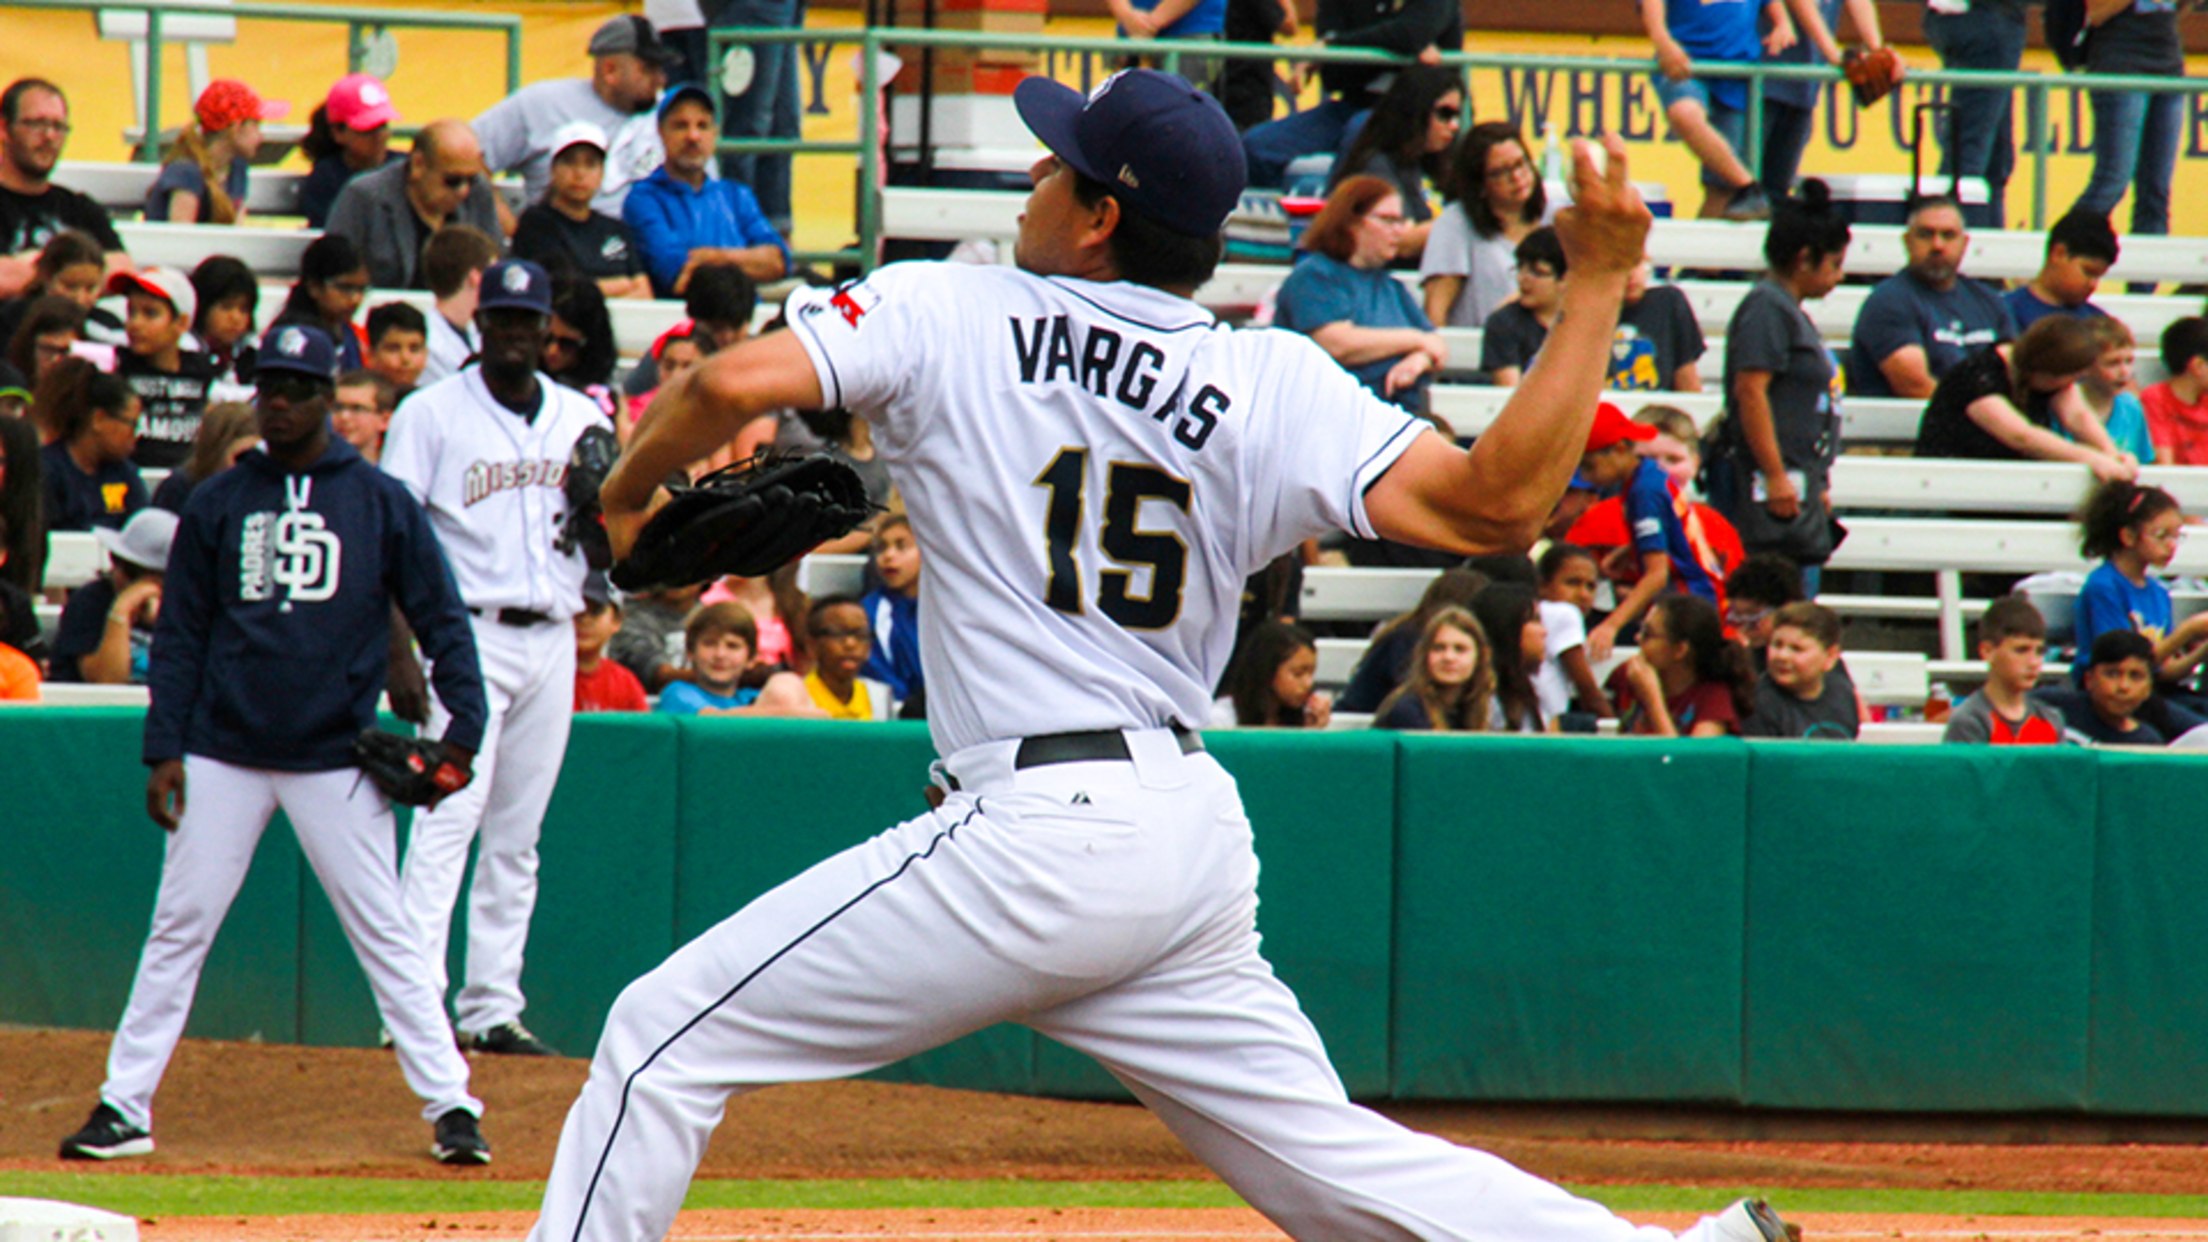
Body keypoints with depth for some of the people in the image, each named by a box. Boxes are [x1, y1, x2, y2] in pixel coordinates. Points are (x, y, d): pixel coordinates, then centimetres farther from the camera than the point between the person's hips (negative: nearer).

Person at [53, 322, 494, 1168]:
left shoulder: (381, 503, 3)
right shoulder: (216, 506, 8)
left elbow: (441, 619, 3)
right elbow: (180, 636, 8)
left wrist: (463, 725, -9)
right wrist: (164, 750, -1)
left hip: (335, 763, -2)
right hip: (224, 760, 2)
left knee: (384, 935, -3)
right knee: (176, 932, 1)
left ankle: (451, 1106, 0)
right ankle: (124, 1108, 5)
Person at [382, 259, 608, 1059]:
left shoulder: (583, 422, 14)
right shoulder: (432, 415, 1)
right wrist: (397, 657, -13)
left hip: (553, 641, 5)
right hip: (470, 637, -5)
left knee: (518, 836, 5)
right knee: (450, 815, -14)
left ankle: (493, 1008, 8)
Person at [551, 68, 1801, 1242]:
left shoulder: (944, 314, -4)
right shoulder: (1275, 385, 3)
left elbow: (735, 384, -16)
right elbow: (1496, 503, -8)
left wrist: (629, 491, 6)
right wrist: (1600, 282, 1)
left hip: (1037, 837, -6)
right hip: (1202, 840, 6)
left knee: (667, 1037, 2)